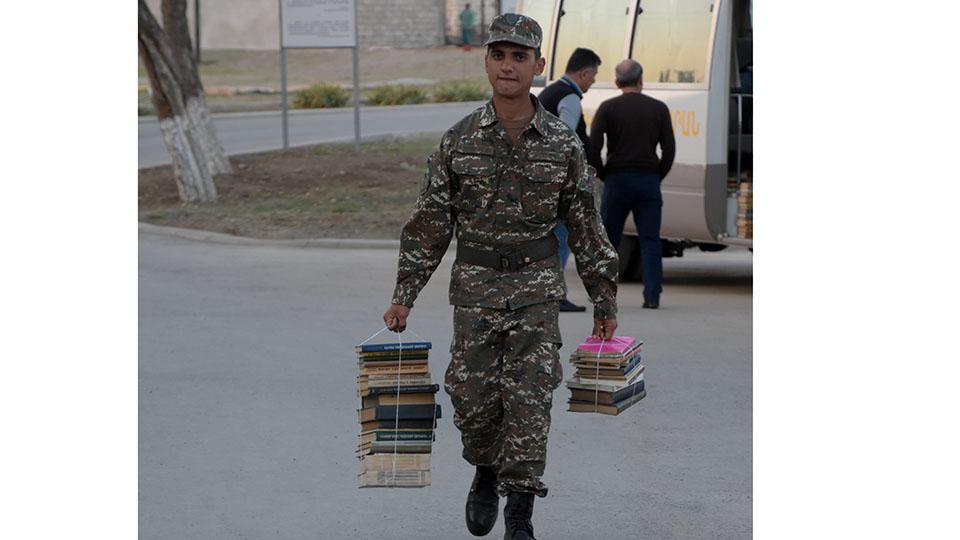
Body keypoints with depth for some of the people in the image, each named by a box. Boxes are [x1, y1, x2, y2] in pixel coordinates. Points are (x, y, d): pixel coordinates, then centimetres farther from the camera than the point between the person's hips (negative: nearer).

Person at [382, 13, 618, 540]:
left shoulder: (562, 144, -2)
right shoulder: (458, 140, -1)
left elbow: (586, 226, 4)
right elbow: (429, 224, 3)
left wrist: (604, 301, 6)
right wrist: (404, 296, 1)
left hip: (538, 287, -1)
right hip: (475, 286, 1)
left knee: (529, 401, -5)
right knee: (472, 398, 2)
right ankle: (486, 473, 32)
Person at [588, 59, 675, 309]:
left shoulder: (608, 108, 0)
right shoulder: (658, 108, 4)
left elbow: (593, 147, -7)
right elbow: (669, 149, 0)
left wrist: (603, 176, 5)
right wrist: (657, 178, 10)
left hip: (617, 181, -1)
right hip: (648, 181, 1)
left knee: (608, 239, 9)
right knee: (650, 240, 3)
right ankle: (652, 295, -5)